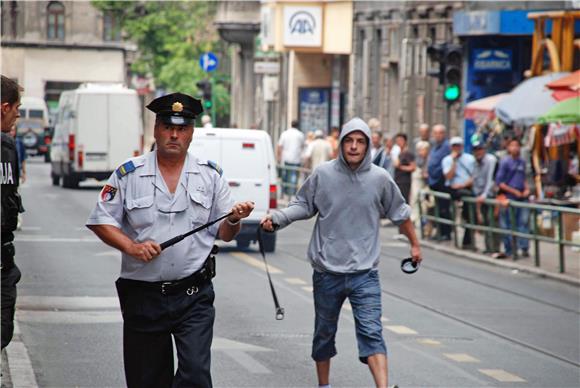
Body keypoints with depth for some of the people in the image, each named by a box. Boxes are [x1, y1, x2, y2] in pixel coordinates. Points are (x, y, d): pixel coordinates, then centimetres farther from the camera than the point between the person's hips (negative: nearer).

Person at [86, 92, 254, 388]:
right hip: (143, 295, 1)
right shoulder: (128, 174, 3)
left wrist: (234, 220, -14)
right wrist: (131, 246, -14)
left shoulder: (210, 175, 7)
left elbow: (224, 234, 9)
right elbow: (101, 221, 1)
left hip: (194, 296, 0)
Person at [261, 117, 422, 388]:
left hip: (365, 273, -1)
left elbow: (399, 213, 13)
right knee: (324, 333, 14)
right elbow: (303, 205, 8)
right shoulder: (323, 174, -4)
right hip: (327, 271, 1)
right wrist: (276, 218, -10)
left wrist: (414, 244, 24)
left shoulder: (380, 179, -2)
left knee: (371, 332, -13)